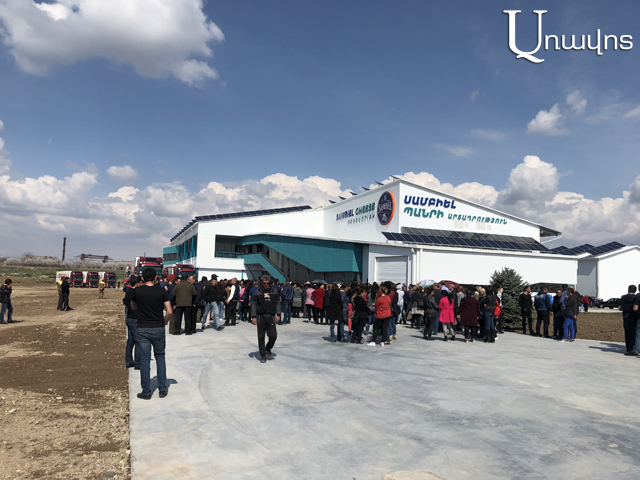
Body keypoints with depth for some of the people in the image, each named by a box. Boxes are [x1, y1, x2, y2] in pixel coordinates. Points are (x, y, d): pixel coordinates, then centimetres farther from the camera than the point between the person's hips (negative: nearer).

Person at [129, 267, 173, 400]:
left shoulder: (137, 291, -4)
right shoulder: (162, 291, -5)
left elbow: (133, 307, 15)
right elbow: (170, 312, -8)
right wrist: (163, 323, 8)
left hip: (143, 329, 0)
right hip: (158, 329, 0)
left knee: (144, 360, 6)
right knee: (160, 357, 14)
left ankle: (146, 392, 12)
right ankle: (162, 389, 16)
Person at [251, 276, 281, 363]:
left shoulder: (274, 291, 6)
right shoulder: (257, 292, 1)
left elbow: (277, 303, 9)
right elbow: (254, 304, 1)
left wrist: (278, 314, 0)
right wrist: (253, 316, -7)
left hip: (271, 317, 1)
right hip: (261, 317, -1)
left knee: (273, 335, -5)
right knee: (261, 337, 3)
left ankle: (268, 349, 24)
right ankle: (263, 355, 14)